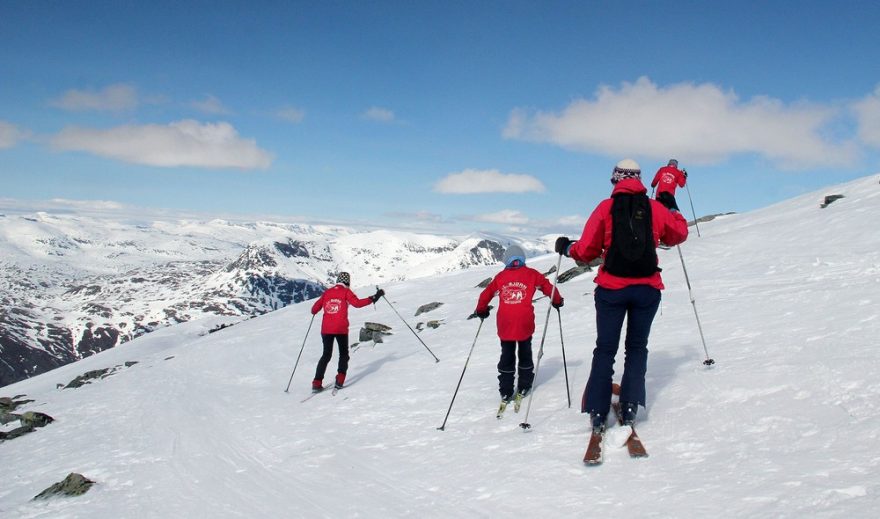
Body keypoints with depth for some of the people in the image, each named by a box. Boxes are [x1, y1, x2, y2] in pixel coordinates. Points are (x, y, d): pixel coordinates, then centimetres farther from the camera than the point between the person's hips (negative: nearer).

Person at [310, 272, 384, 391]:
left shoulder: (327, 292, 11)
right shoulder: (346, 291, 2)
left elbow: (314, 309, 13)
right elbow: (357, 303, -13)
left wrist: (314, 312, 36)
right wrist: (374, 298, -8)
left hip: (326, 329, 3)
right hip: (341, 329, -3)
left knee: (326, 355, 13)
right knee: (343, 354, 15)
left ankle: (317, 383, 2)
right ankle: (340, 380, -2)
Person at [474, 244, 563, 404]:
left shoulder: (500, 276, 9)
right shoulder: (531, 274, 6)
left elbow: (485, 294, 12)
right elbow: (548, 287, 7)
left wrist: (481, 310, 29)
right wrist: (557, 301, 26)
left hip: (504, 324, 1)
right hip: (525, 323, -1)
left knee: (507, 356, 12)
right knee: (525, 354, 18)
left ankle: (506, 392, 10)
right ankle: (524, 387, 21)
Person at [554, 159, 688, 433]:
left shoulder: (605, 208, -3)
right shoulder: (655, 208, 2)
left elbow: (587, 250, -1)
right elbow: (679, 233, 19)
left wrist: (566, 248, 19)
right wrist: (673, 212, 37)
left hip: (611, 289, -1)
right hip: (648, 289, 1)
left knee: (605, 349, 7)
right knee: (637, 347, 14)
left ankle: (597, 412, 1)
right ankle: (630, 405, 3)